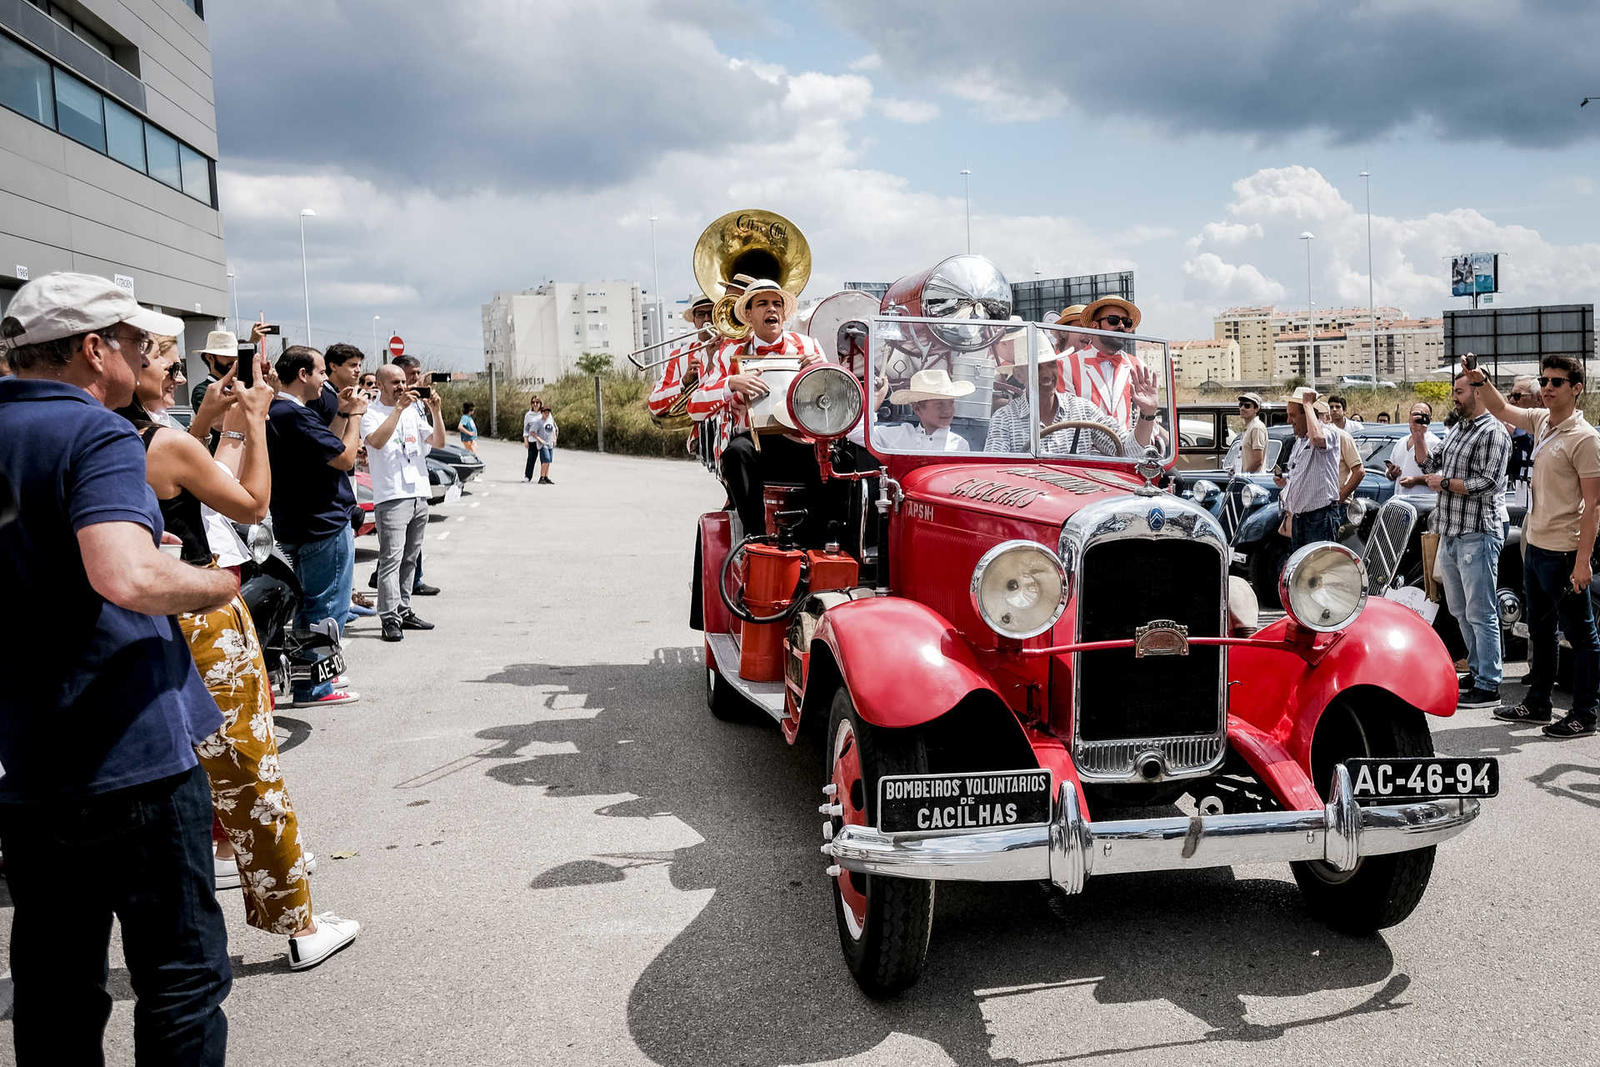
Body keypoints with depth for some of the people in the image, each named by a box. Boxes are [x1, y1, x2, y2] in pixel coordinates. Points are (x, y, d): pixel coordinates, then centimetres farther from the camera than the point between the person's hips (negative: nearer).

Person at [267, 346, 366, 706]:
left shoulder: (278, 412, 12)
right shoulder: (294, 415, -20)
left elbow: (325, 446, 17)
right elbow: (345, 457, -18)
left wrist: (342, 413, 11)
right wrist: (354, 414, -6)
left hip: (296, 526, 11)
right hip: (324, 527, -11)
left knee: (309, 605, 19)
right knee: (327, 609, -2)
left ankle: (308, 677, 29)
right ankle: (313, 688, 4)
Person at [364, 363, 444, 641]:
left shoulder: (412, 411, 18)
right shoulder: (371, 414, -2)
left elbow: (438, 442, 13)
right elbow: (377, 441, -22)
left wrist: (436, 412, -1)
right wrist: (399, 408, -22)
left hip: (419, 494, 7)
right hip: (391, 496, -7)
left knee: (410, 558, 10)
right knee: (391, 558, -11)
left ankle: (403, 611, 17)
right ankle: (390, 618, -11)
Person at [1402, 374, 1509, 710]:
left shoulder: (1492, 432, -11)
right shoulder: (1458, 429, 17)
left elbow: (1488, 483, -19)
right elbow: (1430, 463, 20)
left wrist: (1444, 483, -10)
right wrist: (1417, 434, 7)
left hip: (1477, 535, -9)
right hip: (1449, 534, 9)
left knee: (1480, 613, -6)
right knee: (1460, 610, 17)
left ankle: (1488, 687, -1)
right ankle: (1477, 671, 29)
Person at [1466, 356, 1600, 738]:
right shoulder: (1540, 421, 7)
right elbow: (1501, 410, 27)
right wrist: (1480, 380, 8)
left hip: (1563, 552, -9)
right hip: (1534, 546, 9)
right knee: (1539, 629, 17)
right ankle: (1537, 703, 29)